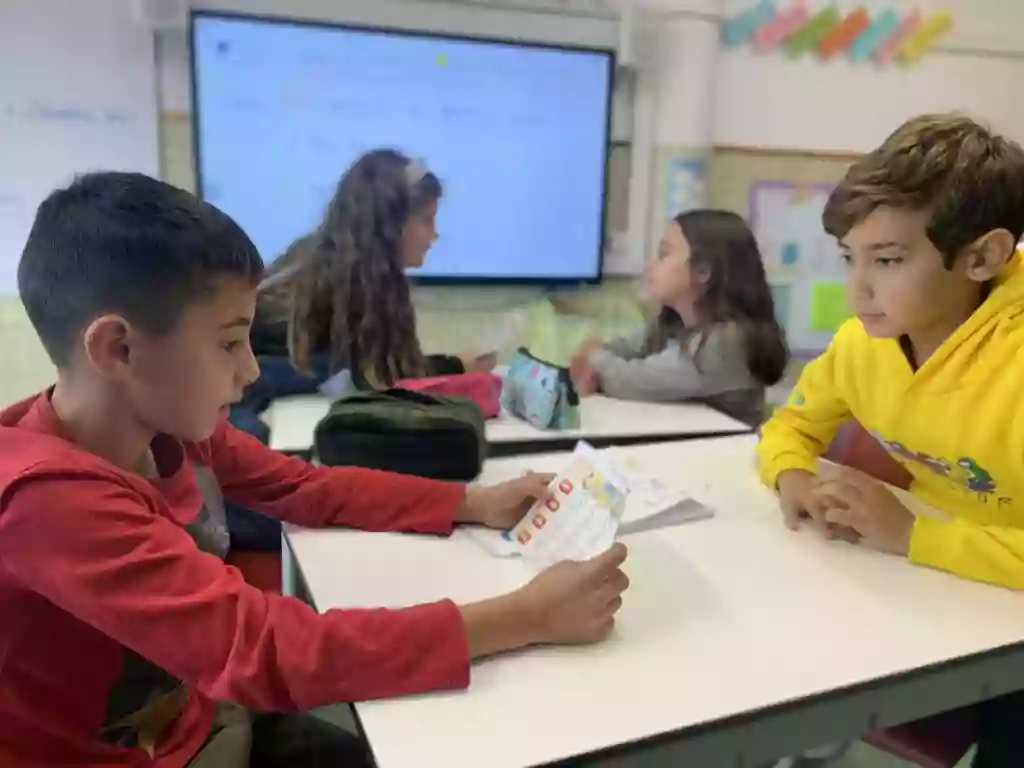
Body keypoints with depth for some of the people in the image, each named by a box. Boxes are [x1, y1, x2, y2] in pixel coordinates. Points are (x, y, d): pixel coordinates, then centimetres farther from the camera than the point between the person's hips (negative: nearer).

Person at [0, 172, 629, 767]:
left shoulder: (170, 425, -9)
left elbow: (312, 487, 1)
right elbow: (268, 650, -36)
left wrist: (475, 504, -10)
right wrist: (525, 619, -35)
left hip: (211, 716, 6)